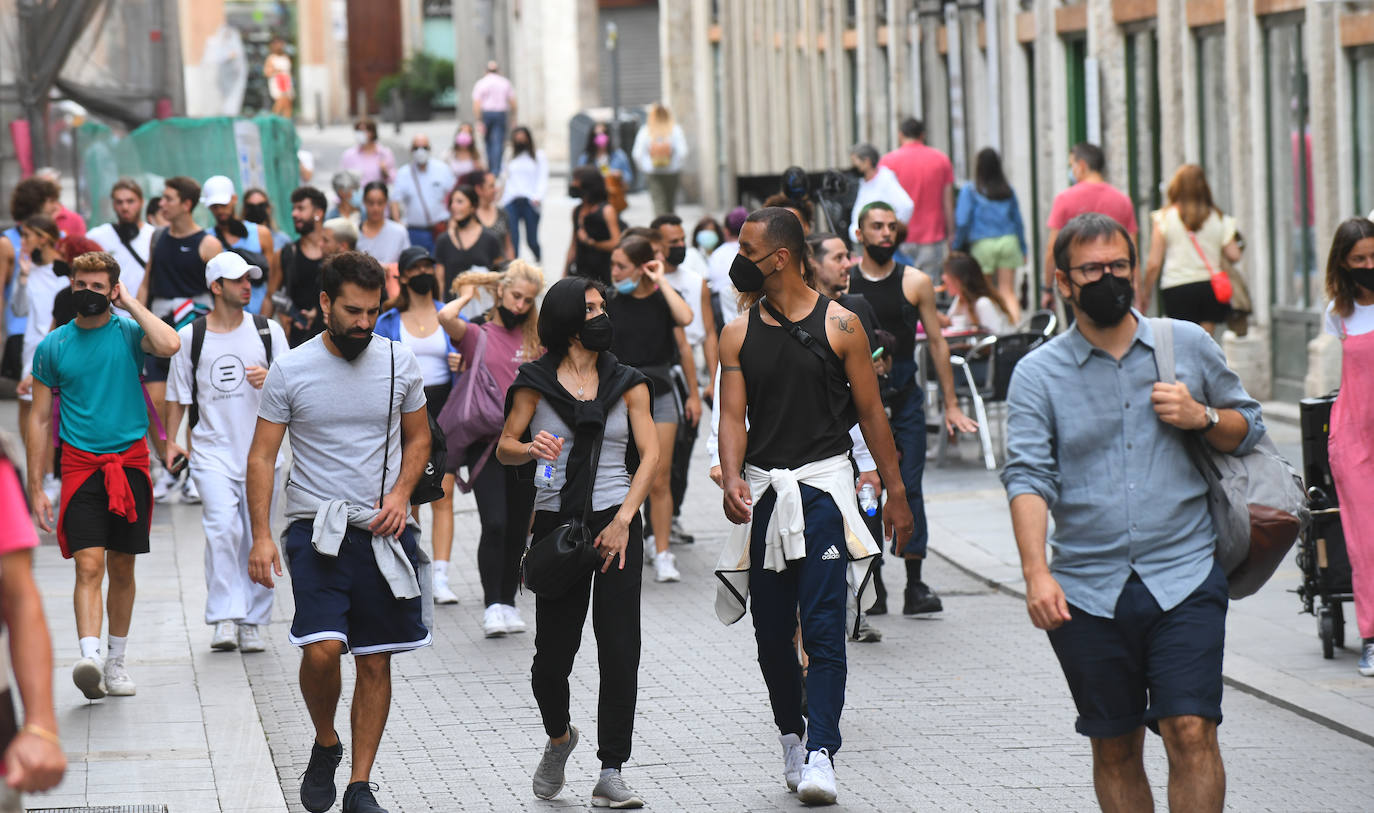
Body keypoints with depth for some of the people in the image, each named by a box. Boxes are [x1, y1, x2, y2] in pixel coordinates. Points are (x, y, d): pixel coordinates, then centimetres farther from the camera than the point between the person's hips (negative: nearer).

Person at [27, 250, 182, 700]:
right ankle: (89, 657, -27)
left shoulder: (129, 332, 3)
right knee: (89, 565, -15)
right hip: (80, 464, -1)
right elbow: (40, 418, 8)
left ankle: (116, 662, 22)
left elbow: (169, 345, -21)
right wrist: (35, 488, 3)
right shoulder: (53, 346, 5)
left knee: (122, 568, 9)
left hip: (130, 461, 1)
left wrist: (132, 304, -7)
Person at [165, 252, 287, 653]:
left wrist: (270, 377, -14)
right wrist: (170, 441, 3)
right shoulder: (190, 336, 4)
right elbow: (178, 394, 10)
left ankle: (252, 622, 13)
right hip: (212, 451, -2)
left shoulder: (268, 330, 5)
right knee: (222, 529, -18)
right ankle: (223, 618, -16)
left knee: (257, 539, 4)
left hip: (260, 450, 2)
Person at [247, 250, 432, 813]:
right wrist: (260, 534, -11)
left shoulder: (398, 363, 4)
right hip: (316, 529, -3)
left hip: (383, 530, 3)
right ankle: (325, 745, 10)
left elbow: (418, 438, 15)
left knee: (375, 662, 5)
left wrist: (400, 493, -3)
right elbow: (262, 456, -1)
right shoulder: (290, 370, -3)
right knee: (323, 648, -19)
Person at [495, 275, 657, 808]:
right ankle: (559, 738, 31)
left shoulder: (627, 383, 7)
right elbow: (504, 448, 4)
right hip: (556, 520, -1)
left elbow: (650, 455, 1)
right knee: (553, 654, -1)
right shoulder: (536, 382, 3)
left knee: (620, 651, -7)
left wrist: (623, 520, -12)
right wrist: (532, 448, -20)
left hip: (616, 521, 1)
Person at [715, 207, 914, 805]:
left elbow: (871, 412, 3)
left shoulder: (838, 324, -1)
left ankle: (820, 755, -18)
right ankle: (791, 735, 28)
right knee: (772, 631, 9)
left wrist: (896, 493, 4)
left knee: (823, 626, -12)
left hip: (823, 486, -4)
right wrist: (732, 479, -18)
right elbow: (733, 418, 1)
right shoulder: (739, 335, 7)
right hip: (762, 492, 4)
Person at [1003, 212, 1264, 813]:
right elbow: (1028, 477, -7)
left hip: (1184, 579, -1)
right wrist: (1036, 572, -21)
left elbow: (1249, 429, 18)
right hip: (1087, 594, 1)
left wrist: (1202, 418, -5)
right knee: (1115, 750, 8)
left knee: (1191, 731, -12)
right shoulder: (1038, 374, 4)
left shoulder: (1187, 345, 8)